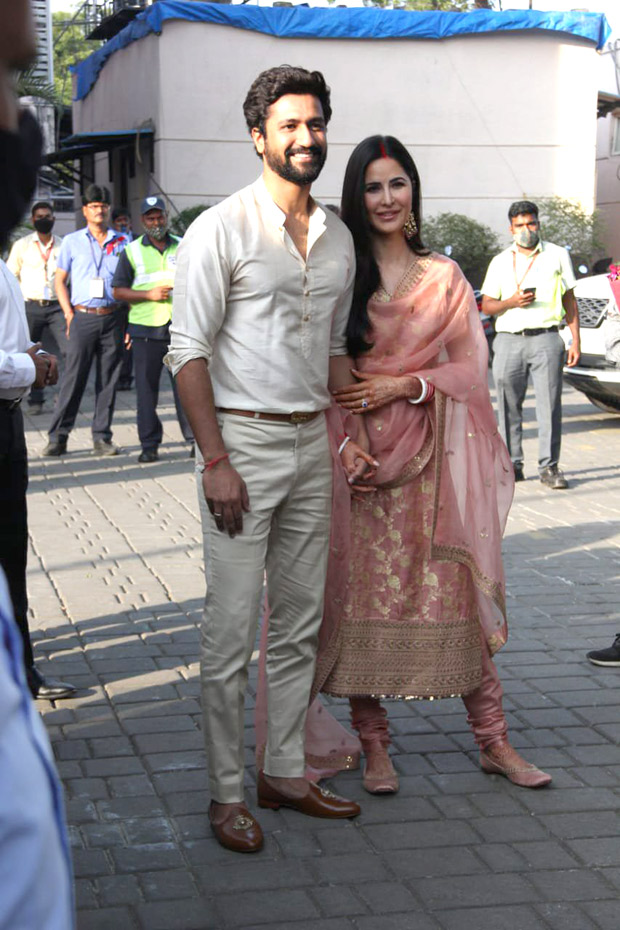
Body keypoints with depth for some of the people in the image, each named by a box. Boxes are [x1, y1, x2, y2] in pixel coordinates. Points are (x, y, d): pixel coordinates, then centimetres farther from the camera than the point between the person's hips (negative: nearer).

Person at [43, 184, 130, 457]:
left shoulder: (121, 242, 10)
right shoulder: (72, 241, 8)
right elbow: (60, 281, 10)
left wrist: (130, 320, 4)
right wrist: (69, 314, -1)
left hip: (112, 317, 2)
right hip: (82, 318, -2)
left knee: (108, 379, 3)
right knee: (73, 378, -4)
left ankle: (102, 437, 10)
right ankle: (58, 437, 1)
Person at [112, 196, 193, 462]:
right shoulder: (132, 251, 6)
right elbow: (118, 291, 2)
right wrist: (149, 294, -10)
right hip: (145, 329, -1)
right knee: (146, 387, 2)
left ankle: (194, 437, 5)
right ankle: (149, 444, 8)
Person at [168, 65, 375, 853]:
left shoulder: (338, 238, 12)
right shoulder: (222, 228, -8)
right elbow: (188, 351, -11)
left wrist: (353, 430, 10)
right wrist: (215, 461, -17)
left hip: (313, 442, 7)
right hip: (244, 440, -6)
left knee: (300, 625, 12)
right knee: (231, 631, -3)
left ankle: (283, 772, 24)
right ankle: (225, 793, 9)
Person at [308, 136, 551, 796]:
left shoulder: (444, 277, 9)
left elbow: (471, 366, 4)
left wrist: (402, 385, -10)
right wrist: (340, 439, -10)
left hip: (432, 457, 1)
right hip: (356, 454, -1)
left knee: (455, 590, 2)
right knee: (362, 591, 0)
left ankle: (492, 740, 11)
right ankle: (373, 743, 12)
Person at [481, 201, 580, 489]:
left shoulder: (558, 255, 11)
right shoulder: (500, 262, 12)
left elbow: (569, 301, 12)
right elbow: (487, 305, 11)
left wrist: (575, 341, 5)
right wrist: (511, 301, -9)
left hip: (545, 338, -1)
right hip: (509, 339, 1)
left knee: (550, 405, -6)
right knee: (508, 406, 2)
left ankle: (549, 467, -1)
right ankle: (512, 465, 10)